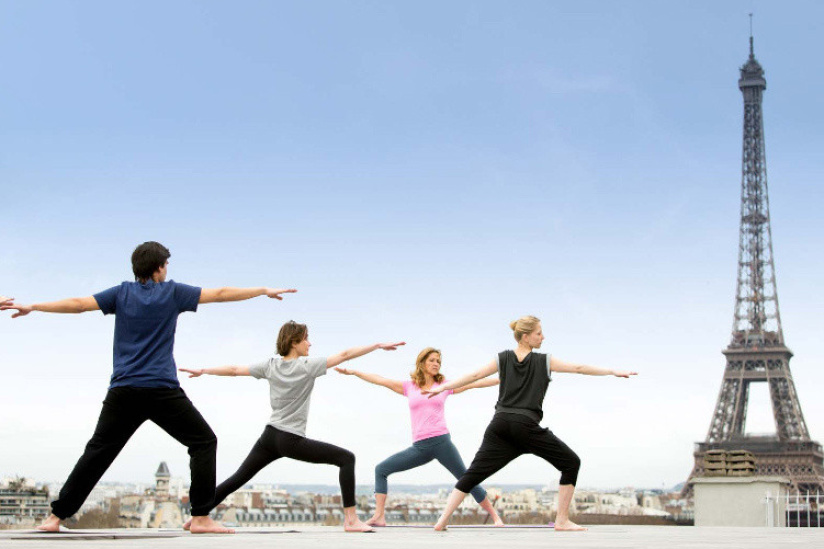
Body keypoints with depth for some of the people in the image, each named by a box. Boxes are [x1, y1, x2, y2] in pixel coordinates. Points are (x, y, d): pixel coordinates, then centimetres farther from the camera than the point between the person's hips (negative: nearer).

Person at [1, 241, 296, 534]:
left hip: (123, 391, 4)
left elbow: (78, 303, 3)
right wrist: (265, 291, 12)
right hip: (162, 391, -3)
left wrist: (32, 307, 9)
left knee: (97, 453, 13)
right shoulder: (172, 292, 4)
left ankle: (56, 517, 10)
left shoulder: (122, 293, 10)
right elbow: (221, 294, 5)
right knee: (204, 442, 7)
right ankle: (201, 518, -2)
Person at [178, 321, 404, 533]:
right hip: (291, 440, -6)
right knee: (346, 458, -6)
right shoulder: (307, 366, -9)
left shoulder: (271, 365, 6)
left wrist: (203, 371, 23)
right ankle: (351, 519, -13)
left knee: (237, 479, 16)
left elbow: (234, 370, 11)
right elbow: (345, 355, -9)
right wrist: (379, 345, -7)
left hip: (269, 436, 6)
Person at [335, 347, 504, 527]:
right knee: (381, 469, -3)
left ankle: (494, 516, 10)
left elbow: (475, 383, 9)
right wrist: (352, 372, 8)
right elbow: (380, 380, 12)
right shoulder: (409, 387, 13)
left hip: (441, 442, -2)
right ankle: (379, 516, -5)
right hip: (419, 447, 2)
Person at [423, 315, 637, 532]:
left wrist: (443, 387, 21)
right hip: (526, 425, -4)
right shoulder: (544, 361, 5)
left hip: (500, 424, 4)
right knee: (571, 463, 8)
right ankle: (562, 520, 5)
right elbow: (579, 368, 7)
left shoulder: (503, 359, 12)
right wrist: (614, 372, 13)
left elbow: (475, 376, 12)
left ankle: (443, 520, -4)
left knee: (473, 474, 7)